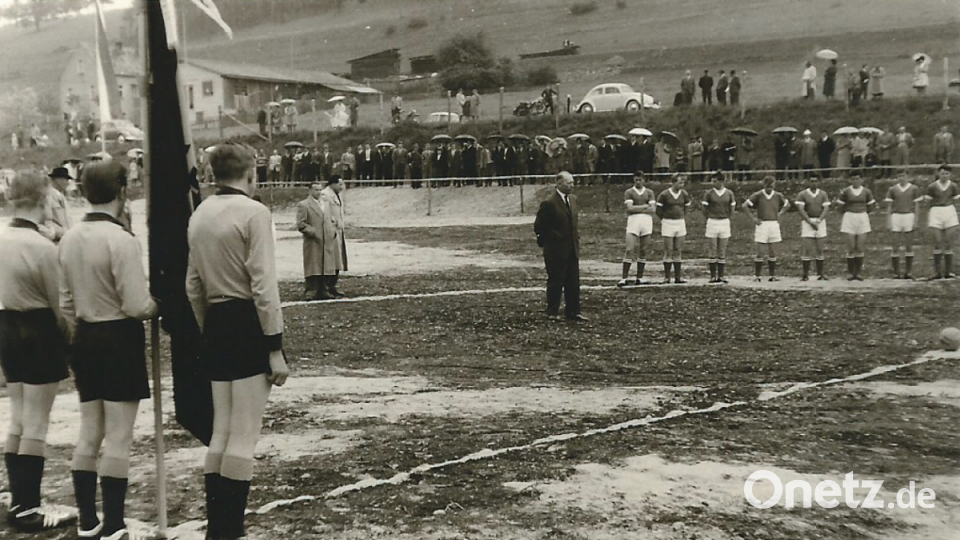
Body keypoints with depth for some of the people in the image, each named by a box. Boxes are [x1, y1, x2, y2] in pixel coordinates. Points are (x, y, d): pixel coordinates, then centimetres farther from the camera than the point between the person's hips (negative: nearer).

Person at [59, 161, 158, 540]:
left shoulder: (69, 239, 5)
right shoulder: (122, 239, -18)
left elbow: (66, 302, 11)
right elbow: (137, 307, -20)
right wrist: (159, 303, 1)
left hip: (85, 339, 7)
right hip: (120, 339, -7)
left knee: (89, 434, 15)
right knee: (118, 438, 1)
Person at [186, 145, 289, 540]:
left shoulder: (199, 216, 10)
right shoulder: (254, 213, -12)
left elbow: (193, 288, 14)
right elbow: (263, 286, -17)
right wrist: (276, 348, -13)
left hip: (216, 326, 8)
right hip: (249, 324, -7)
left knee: (221, 431, 15)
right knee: (244, 436, -2)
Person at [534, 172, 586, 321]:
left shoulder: (573, 199, 9)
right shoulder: (549, 203, -14)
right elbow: (538, 226, -10)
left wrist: (576, 235, 14)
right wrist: (547, 241, -3)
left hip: (572, 248, 7)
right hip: (556, 250, -7)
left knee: (573, 282, 9)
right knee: (555, 282, 2)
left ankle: (573, 312, 16)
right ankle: (552, 312, 14)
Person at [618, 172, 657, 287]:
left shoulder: (649, 193, 11)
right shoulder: (629, 192, 4)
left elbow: (653, 209, 0)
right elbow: (630, 208, -10)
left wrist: (637, 209, -5)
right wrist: (645, 206, -5)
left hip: (646, 222, 3)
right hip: (633, 222, -3)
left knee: (643, 251, 5)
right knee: (629, 250, -9)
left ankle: (640, 278, 11)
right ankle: (624, 278, -8)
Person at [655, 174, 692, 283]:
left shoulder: (684, 194, 3)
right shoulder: (664, 194, -10)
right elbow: (658, 210, -1)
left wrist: (683, 218, 15)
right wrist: (664, 220, 7)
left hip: (680, 223, 4)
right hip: (668, 224, -4)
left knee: (678, 251, 6)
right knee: (668, 251, -4)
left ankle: (678, 277, 10)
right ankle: (666, 277, 2)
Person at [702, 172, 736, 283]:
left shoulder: (729, 194, 3)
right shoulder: (709, 194, -3)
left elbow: (732, 209, 11)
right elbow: (704, 209, 3)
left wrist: (725, 219, 13)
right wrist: (711, 219, 8)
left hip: (725, 223, 2)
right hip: (712, 223, -2)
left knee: (722, 251, 5)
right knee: (713, 251, 0)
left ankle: (721, 276, 9)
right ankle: (713, 276, 5)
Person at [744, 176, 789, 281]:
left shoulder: (778, 196, 6)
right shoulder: (758, 195, -5)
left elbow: (787, 205, 23)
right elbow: (745, 205, -6)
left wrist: (779, 214, 11)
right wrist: (753, 218, -7)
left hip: (774, 224, 3)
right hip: (762, 224, -3)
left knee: (772, 252, 7)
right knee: (760, 253, -4)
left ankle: (773, 275, 12)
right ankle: (757, 276, 2)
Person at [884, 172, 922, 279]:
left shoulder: (914, 189, 5)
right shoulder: (892, 189, 6)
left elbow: (916, 206, 5)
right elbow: (889, 206, 7)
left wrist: (915, 220, -3)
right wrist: (889, 221, 0)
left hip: (909, 217, 0)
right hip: (896, 217, 0)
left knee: (909, 246, 2)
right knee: (896, 247, -1)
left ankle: (907, 272, 8)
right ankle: (896, 273, 4)